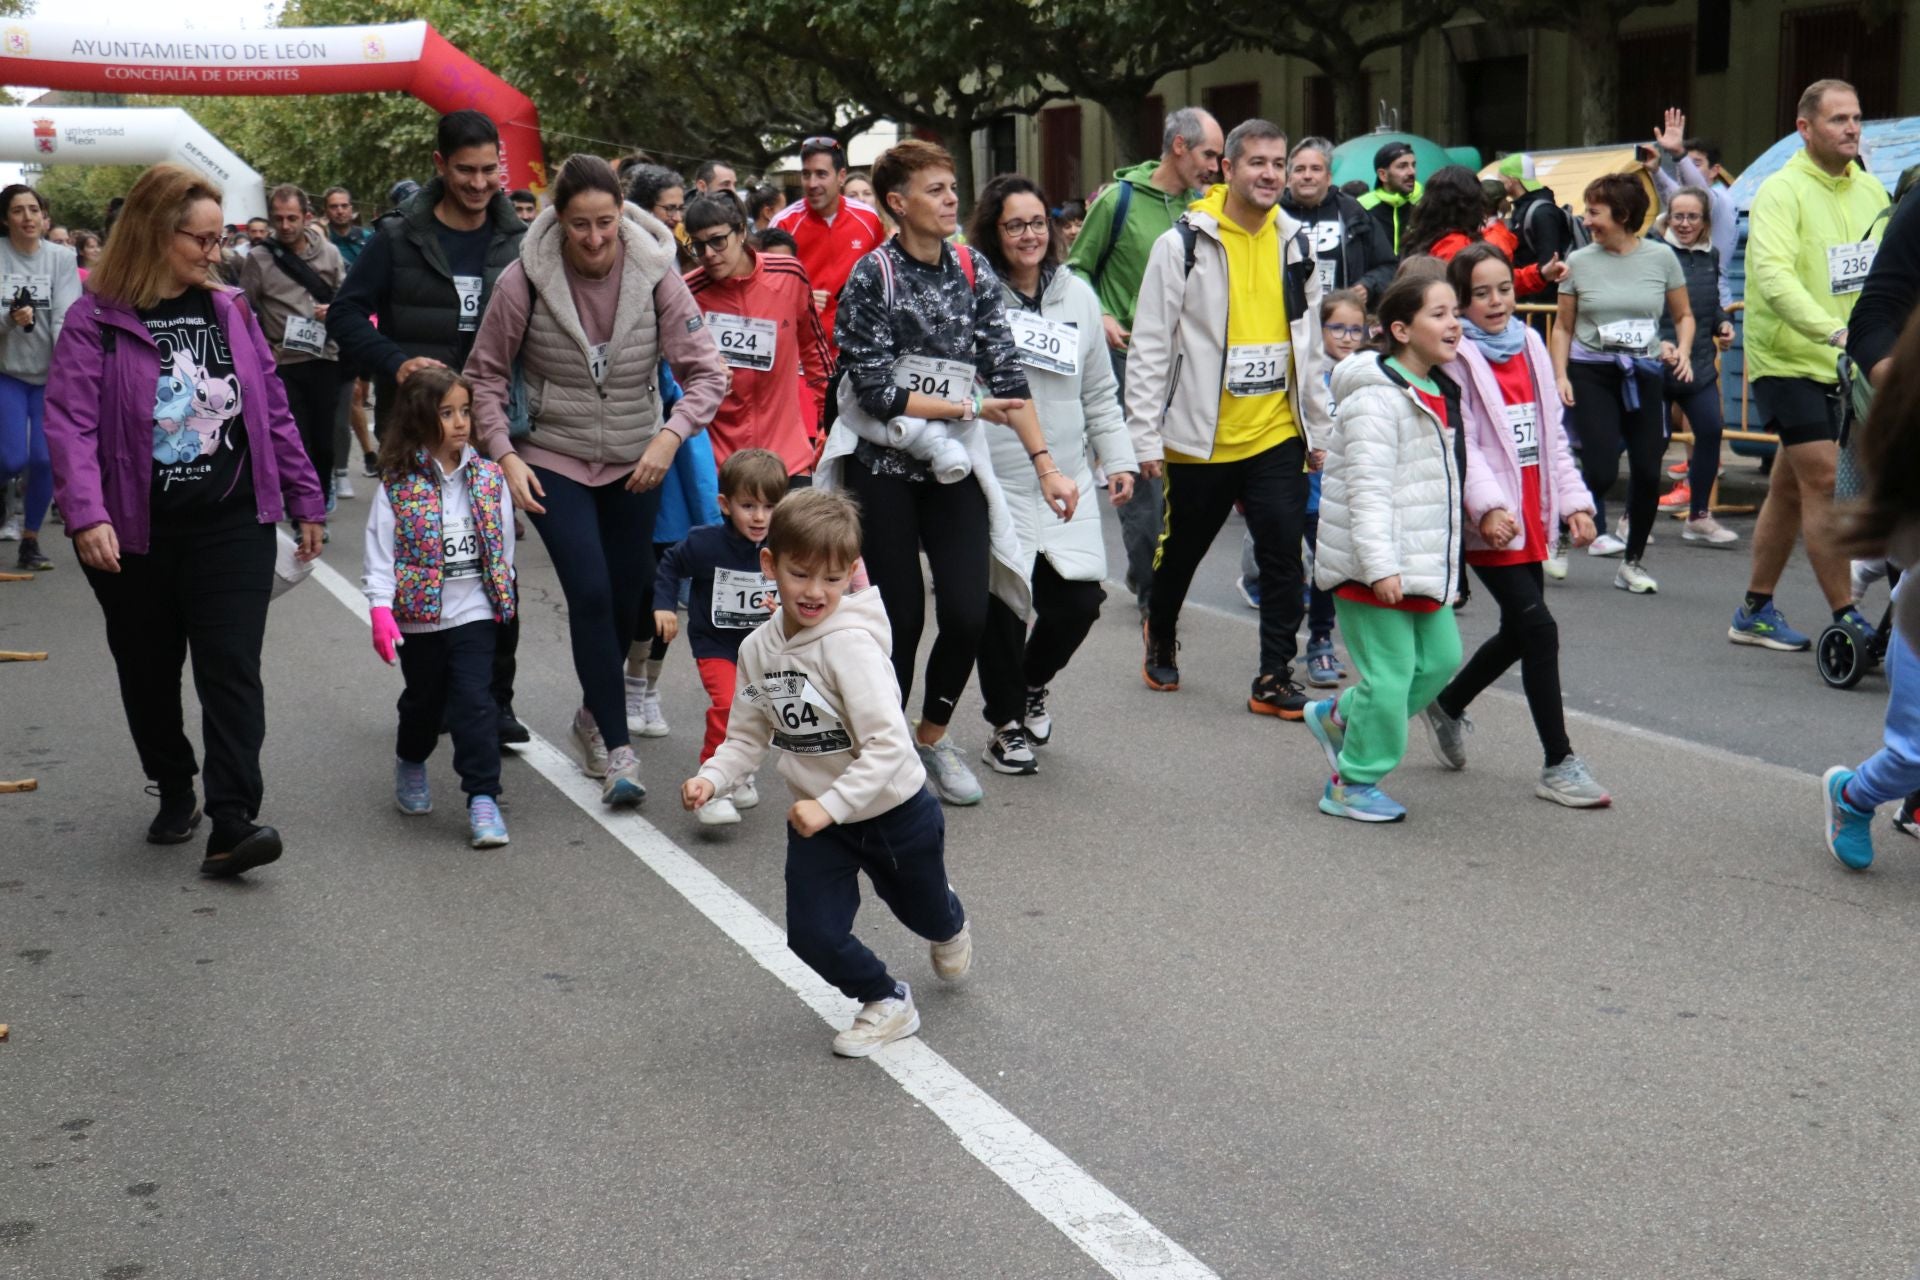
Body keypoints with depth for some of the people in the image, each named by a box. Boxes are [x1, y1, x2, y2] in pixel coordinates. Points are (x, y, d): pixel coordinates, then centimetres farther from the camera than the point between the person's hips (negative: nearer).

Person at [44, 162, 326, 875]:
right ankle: (174, 794, 34)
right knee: (149, 672, 13)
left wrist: (306, 500, 11)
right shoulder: (96, 321, -6)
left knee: (232, 669, -8)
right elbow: (70, 422, -14)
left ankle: (231, 825, -11)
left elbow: (273, 410, 12)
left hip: (232, 525, 2)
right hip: (135, 533, -1)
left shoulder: (231, 313, 7)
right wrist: (86, 515, -27)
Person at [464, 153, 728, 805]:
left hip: (636, 461, 2)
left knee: (626, 596, 10)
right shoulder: (525, 280, -14)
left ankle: (594, 713, 35)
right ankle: (616, 744, -6)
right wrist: (504, 455, -12)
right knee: (590, 592, -15)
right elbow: (485, 374, -3)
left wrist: (671, 436, -23)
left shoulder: (655, 274, -12)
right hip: (554, 461, -2)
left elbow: (706, 372, -9)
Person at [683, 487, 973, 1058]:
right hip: (816, 818, 4)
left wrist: (830, 806, -36)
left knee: (925, 914, 22)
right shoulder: (758, 648, -8)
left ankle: (951, 930, 61)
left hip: (895, 812, -4)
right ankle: (886, 1002, 25)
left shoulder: (850, 643, -28)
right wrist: (711, 778, -17)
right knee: (813, 937, -5)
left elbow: (888, 744, -33)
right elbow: (747, 737, 1)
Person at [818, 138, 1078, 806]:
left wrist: (1045, 464, -6)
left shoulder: (973, 270, 3)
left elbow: (1007, 374, 0)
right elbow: (876, 392, -15)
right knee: (900, 615, 0)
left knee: (968, 613, -4)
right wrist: (970, 407, -12)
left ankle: (933, 733, 21)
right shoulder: (872, 277, -10)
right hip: (881, 464, -4)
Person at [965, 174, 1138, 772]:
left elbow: (1099, 392, 17)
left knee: (1080, 600, 2)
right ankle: (1007, 721, 20)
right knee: (1003, 606, -2)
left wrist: (1119, 459, 13)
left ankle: (1031, 683, 33)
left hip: (1067, 486, 5)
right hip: (996, 485, -4)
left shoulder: (1078, 295, 11)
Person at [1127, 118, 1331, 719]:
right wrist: (1146, 436, -9)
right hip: (1199, 437, -3)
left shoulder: (1295, 243, 7)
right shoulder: (1184, 242, -8)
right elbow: (1150, 346, -7)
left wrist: (1319, 429, 13)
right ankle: (1160, 639, 40)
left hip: (1277, 435, 3)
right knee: (1182, 550, 14)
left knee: (1284, 554, -4)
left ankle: (1274, 679, 4)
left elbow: (1310, 343, 14)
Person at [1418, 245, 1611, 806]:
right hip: (1490, 522, -7)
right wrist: (1489, 506, -26)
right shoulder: (1455, 358, -9)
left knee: (1518, 632, 15)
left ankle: (1447, 705, 39)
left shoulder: (1531, 346, 13)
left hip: (1531, 516, 8)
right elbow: (1459, 442, -16)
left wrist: (1574, 499, 9)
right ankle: (1559, 764, -2)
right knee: (1539, 629, -10)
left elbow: (1553, 431, 16)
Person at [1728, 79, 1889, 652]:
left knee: (1791, 488, 12)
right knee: (1825, 481, -11)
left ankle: (1755, 612, 22)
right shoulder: (1781, 191, -13)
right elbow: (1773, 275, -26)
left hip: (1839, 365, 7)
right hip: (1786, 359, -6)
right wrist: (1832, 331, -37)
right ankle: (1845, 618, -6)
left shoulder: (1869, 189, 8)